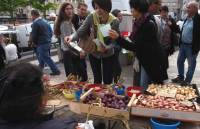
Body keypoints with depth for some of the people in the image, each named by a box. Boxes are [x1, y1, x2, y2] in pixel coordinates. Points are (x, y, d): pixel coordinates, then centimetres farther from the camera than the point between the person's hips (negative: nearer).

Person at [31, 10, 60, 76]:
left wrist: (35, 43, 5)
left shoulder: (35, 24, -14)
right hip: (48, 42, 9)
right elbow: (51, 32, 13)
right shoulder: (45, 22, 11)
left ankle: (56, 71, 3)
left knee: (47, 58, -1)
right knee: (41, 58, 21)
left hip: (42, 44, -9)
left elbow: (34, 36, -13)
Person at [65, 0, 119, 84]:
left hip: (108, 55, -1)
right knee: (97, 80, 15)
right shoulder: (91, 17, -17)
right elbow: (80, 32, -17)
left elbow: (114, 41, -19)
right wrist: (72, 37, -37)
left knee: (108, 81, 7)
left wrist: (106, 48, -38)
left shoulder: (114, 21, -20)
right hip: (93, 53, 1)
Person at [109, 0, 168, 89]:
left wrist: (118, 38, -29)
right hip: (145, 60, 8)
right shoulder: (140, 22, 3)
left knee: (145, 89, 1)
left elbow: (136, 47, -25)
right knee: (144, 88, 15)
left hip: (151, 62, -8)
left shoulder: (148, 25, -23)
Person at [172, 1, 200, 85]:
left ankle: (187, 80, 22)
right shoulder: (187, 18, 9)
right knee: (179, 61, 17)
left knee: (191, 64, 8)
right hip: (183, 44, 8)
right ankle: (180, 77, 34)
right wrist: (180, 42, 11)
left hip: (191, 47, -8)